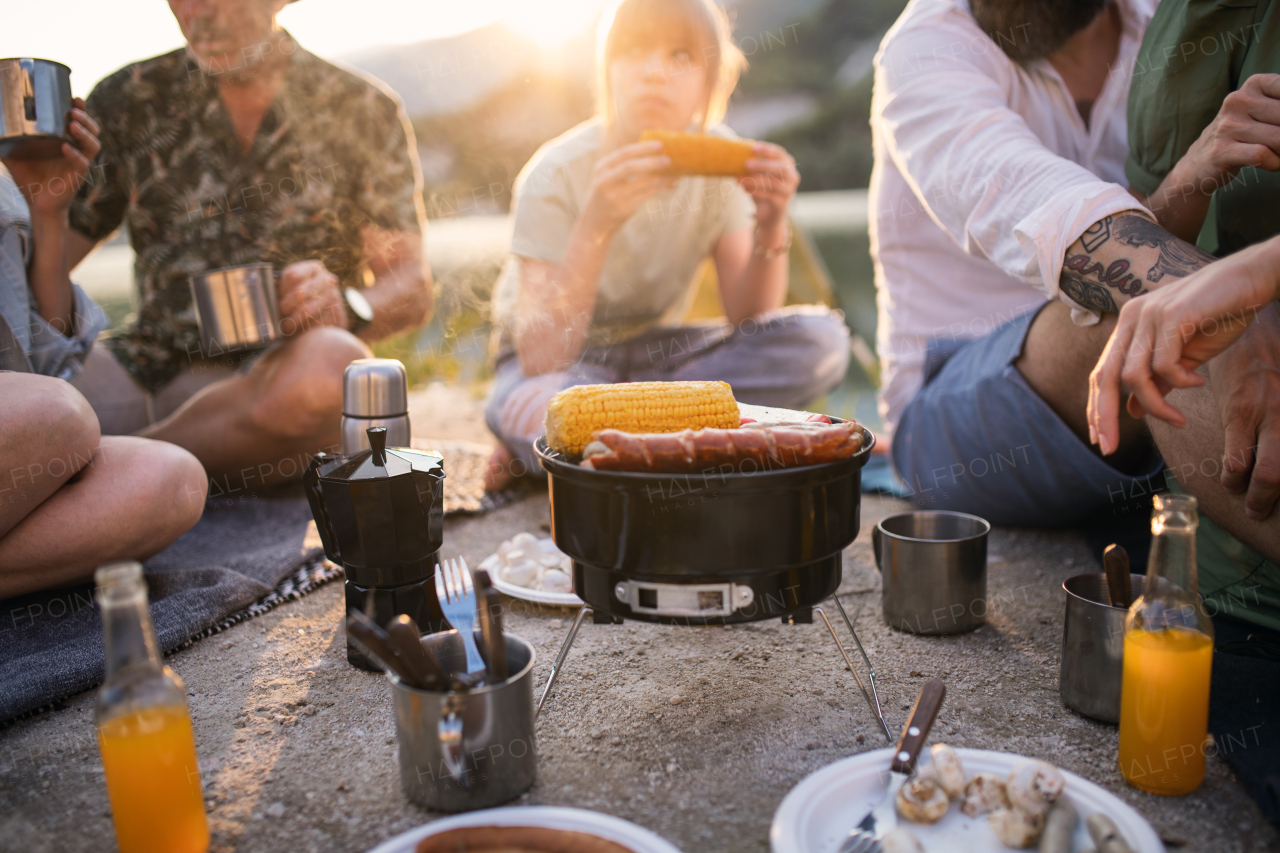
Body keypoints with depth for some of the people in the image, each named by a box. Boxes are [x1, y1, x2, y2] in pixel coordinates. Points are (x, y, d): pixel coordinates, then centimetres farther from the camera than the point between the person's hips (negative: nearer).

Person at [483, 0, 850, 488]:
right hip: (559, 363, -6)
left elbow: (749, 322, -10)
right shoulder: (559, 174, -20)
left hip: (657, 354, 6)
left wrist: (770, 226, -28)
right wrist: (595, 227, -40)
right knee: (550, 408, -44)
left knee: (820, 341, -21)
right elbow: (540, 359, -30)